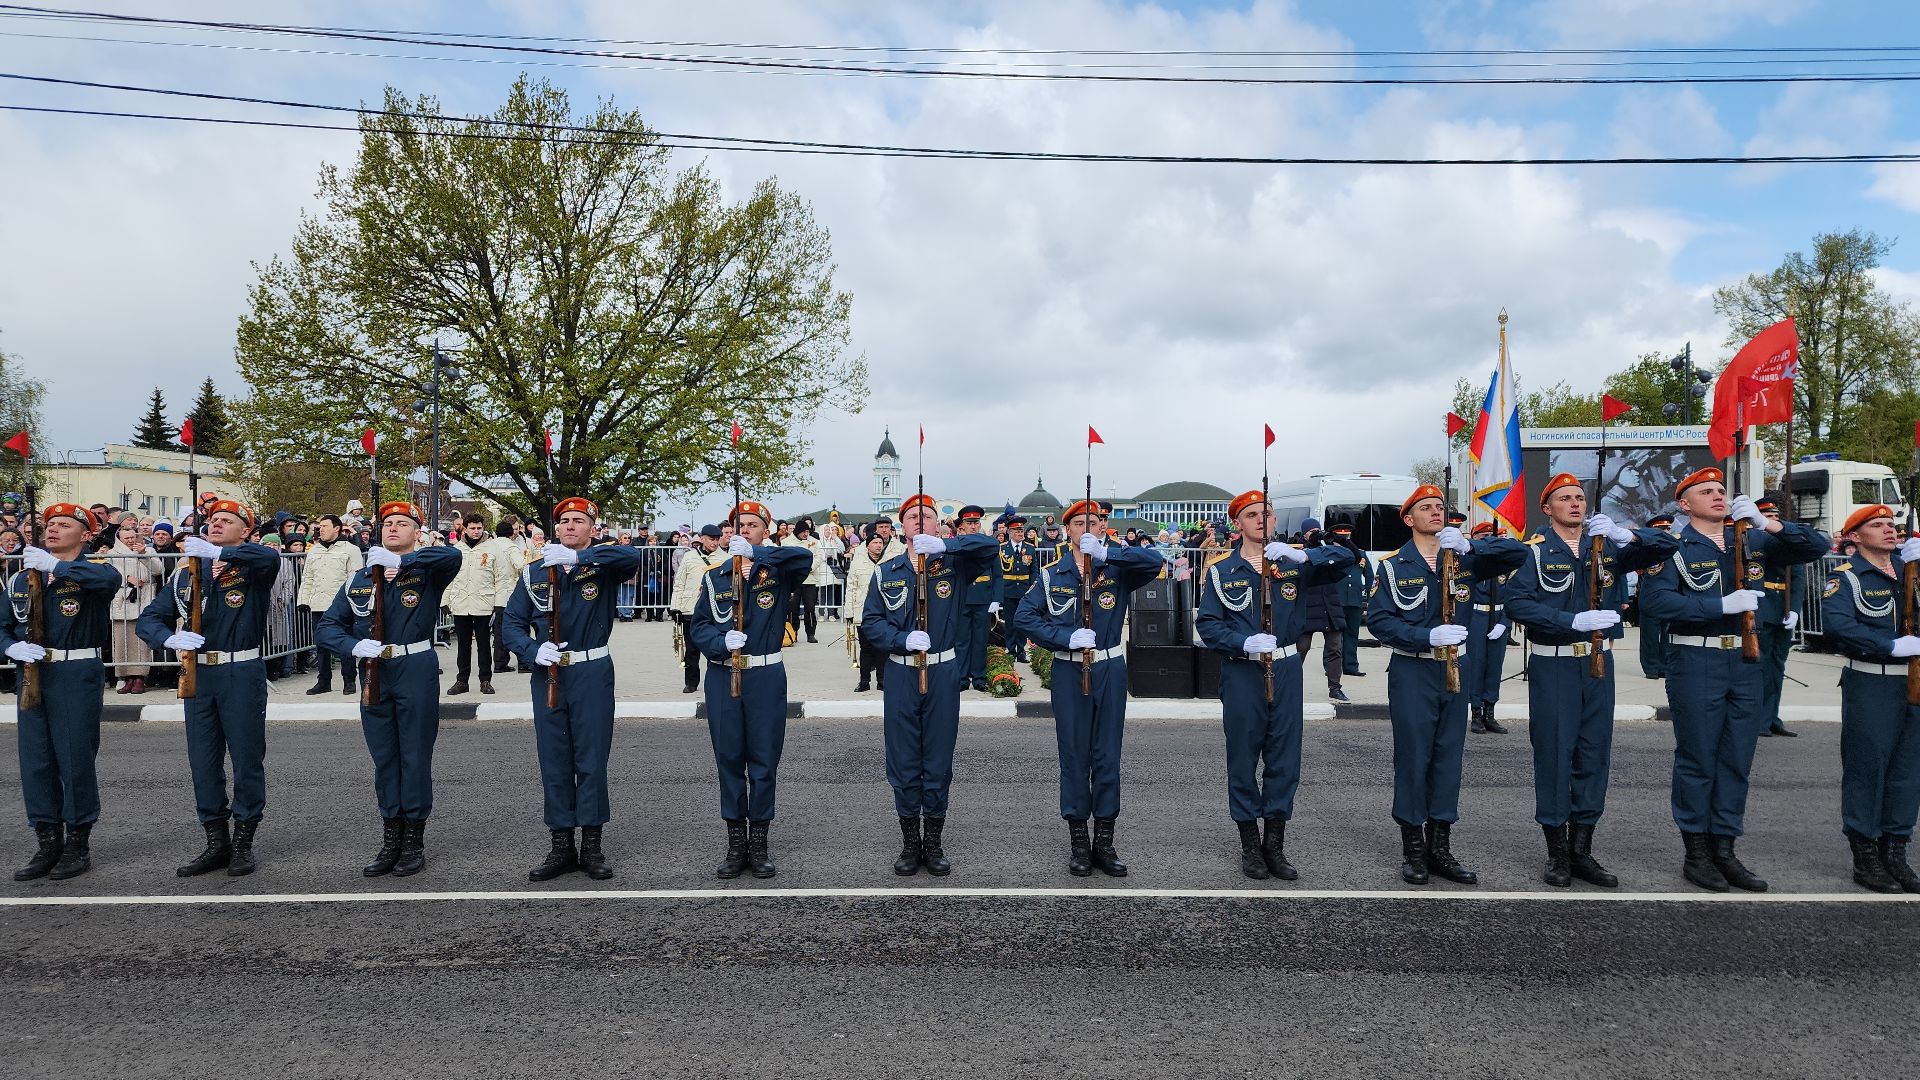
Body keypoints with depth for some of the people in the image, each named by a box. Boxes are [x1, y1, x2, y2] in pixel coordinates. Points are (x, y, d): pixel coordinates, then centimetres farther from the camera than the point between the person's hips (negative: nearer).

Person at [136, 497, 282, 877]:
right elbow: (149, 618, 8)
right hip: (197, 676, 5)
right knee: (203, 761, 9)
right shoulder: (184, 576, 12)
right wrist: (170, 638, -12)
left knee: (246, 758, 3)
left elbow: (270, 556, -28)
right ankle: (216, 842, 21)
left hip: (242, 675, -5)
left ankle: (243, 843, 16)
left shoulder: (251, 568, -3)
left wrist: (214, 552, -32)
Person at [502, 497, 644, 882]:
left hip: (592, 675, -3)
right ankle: (561, 847, 18)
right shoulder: (534, 572, 7)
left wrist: (576, 557, -32)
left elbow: (632, 557, -25)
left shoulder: (602, 565, -2)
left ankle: (592, 846, 15)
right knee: (554, 762, 8)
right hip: (547, 675, 3)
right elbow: (513, 622, 5)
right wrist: (534, 651, -13)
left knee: (592, 760, 3)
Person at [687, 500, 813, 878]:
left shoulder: (778, 571, 0)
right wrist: (721, 642, -16)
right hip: (722, 677, 2)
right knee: (728, 759, 7)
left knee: (764, 760, 5)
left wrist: (755, 552, -25)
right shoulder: (714, 576, 6)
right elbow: (697, 626, 3)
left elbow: (804, 556, -23)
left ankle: (759, 843, 17)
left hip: (765, 677, -1)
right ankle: (735, 843, 18)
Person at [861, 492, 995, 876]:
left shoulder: (954, 564, 1)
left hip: (943, 674, 0)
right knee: (903, 762, 6)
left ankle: (934, 842, 21)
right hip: (900, 676, 1)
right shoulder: (887, 572, 4)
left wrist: (943, 545, -29)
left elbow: (987, 545, -17)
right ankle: (910, 842, 20)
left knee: (938, 761, 7)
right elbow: (870, 623, 1)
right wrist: (904, 639, -17)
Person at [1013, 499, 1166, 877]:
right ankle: (1078, 842, 16)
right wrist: (1067, 638, -17)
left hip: (1110, 671, 1)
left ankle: (1104, 841, 17)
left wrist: (1105, 552, -28)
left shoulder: (1117, 567, 1)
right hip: (1069, 672, 0)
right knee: (1074, 756, 5)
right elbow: (1024, 616, -5)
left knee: (1107, 756, 6)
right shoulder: (1053, 574, 1)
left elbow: (1154, 563, -18)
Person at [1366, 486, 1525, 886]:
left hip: (1454, 670, 4)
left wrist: (1469, 545, -20)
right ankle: (1413, 849, 13)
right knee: (1413, 758, 1)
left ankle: (1440, 848, 19)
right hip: (1411, 673, -4)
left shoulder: (1463, 558, 5)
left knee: (1448, 757, 9)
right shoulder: (1394, 566, -4)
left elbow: (1518, 552, -6)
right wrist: (1428, 636, -23)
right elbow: (1378, 620, -11)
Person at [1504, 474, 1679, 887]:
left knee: (1594, 753, 8)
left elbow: (1667, 546, 3)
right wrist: (1574, 621, -24)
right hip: (1552, 665, -4)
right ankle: (1557, 853, 11)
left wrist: (1624, 534, -14)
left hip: (1598, 663, 5)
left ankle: (1581, 850, 19)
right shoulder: (1534, 550, -5)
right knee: (1554, 753, -1)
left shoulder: (1607, 545, 9)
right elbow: (1518, 603, -16)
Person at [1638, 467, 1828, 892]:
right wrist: (1722, 605, -21)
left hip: (1746, 662, 5)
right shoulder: (1675, 547, -6)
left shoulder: (1754, 541, 11)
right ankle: (1696, 853, 14)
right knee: (1697, 759, 3)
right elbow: (1654, 599, -19)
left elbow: (1816, 548, 5)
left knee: (1737, 760, 10)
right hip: (1695, 662, -5)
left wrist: (1766, 523, -9)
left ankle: (1724, 850, 21)